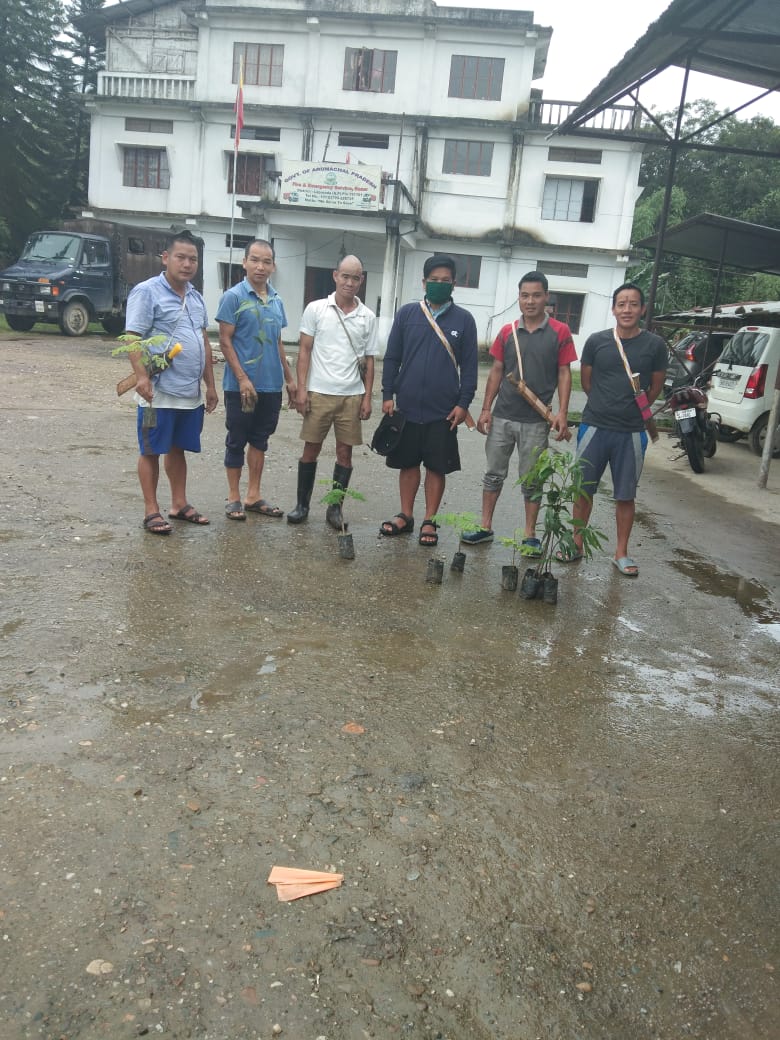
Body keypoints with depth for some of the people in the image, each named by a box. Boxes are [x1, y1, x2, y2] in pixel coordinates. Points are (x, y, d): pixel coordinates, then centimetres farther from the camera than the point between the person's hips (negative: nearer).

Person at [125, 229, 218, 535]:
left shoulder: (196, 297, 15)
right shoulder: (147, 292, -7)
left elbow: (204, 342, 20)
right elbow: (133, 338, -13)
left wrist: (210, 384, 17)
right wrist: (142, 376, -26)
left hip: (191, 392, 7)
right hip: (160, 391, -7)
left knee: (178, 449, 15)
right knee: (152, 451, 3)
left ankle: (179, 504, 25)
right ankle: (151, 510, 11)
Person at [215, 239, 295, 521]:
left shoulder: (277, 301, 11)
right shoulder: (233, 296, -7)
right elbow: (225, 341, -10)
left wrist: (289, 378, 15)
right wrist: (243, 379, -17)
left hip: (271, 386, 6)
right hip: (241, 385, -6)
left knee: (260, 440, 12)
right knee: (237, 441, 5)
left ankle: (253, 496, 22)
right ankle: (234, 498, 15)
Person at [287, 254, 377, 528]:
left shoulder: (368, 317, 5)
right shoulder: (316, 309, 1)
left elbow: (369, 360, 8)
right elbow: (305, 351, 2)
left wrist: (367, 397, 2)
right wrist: (301, 388, -6)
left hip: (352, 395, 2)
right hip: (319, 392, -1)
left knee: (345, 452, 5)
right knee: (311, 449, 5)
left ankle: (335, 508, 17)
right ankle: (302, 504, 18)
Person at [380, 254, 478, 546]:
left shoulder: (463, 320, 0)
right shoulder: (407, 314, 3)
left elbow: (469, 366, 0)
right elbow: (392, 358, 5)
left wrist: (463, 403, -6)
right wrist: (387, 395, 0)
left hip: (443, 411, -1)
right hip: (408, 407, 1)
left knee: (437, 466, 6)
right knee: (408, 462, 11)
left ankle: (429, 522, 17)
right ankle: (405, 516, 24)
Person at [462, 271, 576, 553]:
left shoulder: (560, 332, -2)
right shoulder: (507, 332, 5)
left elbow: (564, 373, -1)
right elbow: (496, 371, 9)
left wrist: (562, 413, -10)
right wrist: (486, 408, 2)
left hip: (536, 421, -3)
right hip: (502, 417, 3)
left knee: (531, 480, 7)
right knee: (494, 474, 10)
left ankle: (530, 536, 16)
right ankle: (485, 527, 21)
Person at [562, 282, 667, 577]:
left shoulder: (654, 345, -2)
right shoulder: (597, 341, -1)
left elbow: (656, 386, 9)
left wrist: (633, 410, 10)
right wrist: (606, 407, 10)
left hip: (631, 433, 0)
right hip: (594, 427, 1)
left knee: (625, 495, 8)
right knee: (583, 488, 9)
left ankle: (621, 552, 20)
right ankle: (576, 544, 24)